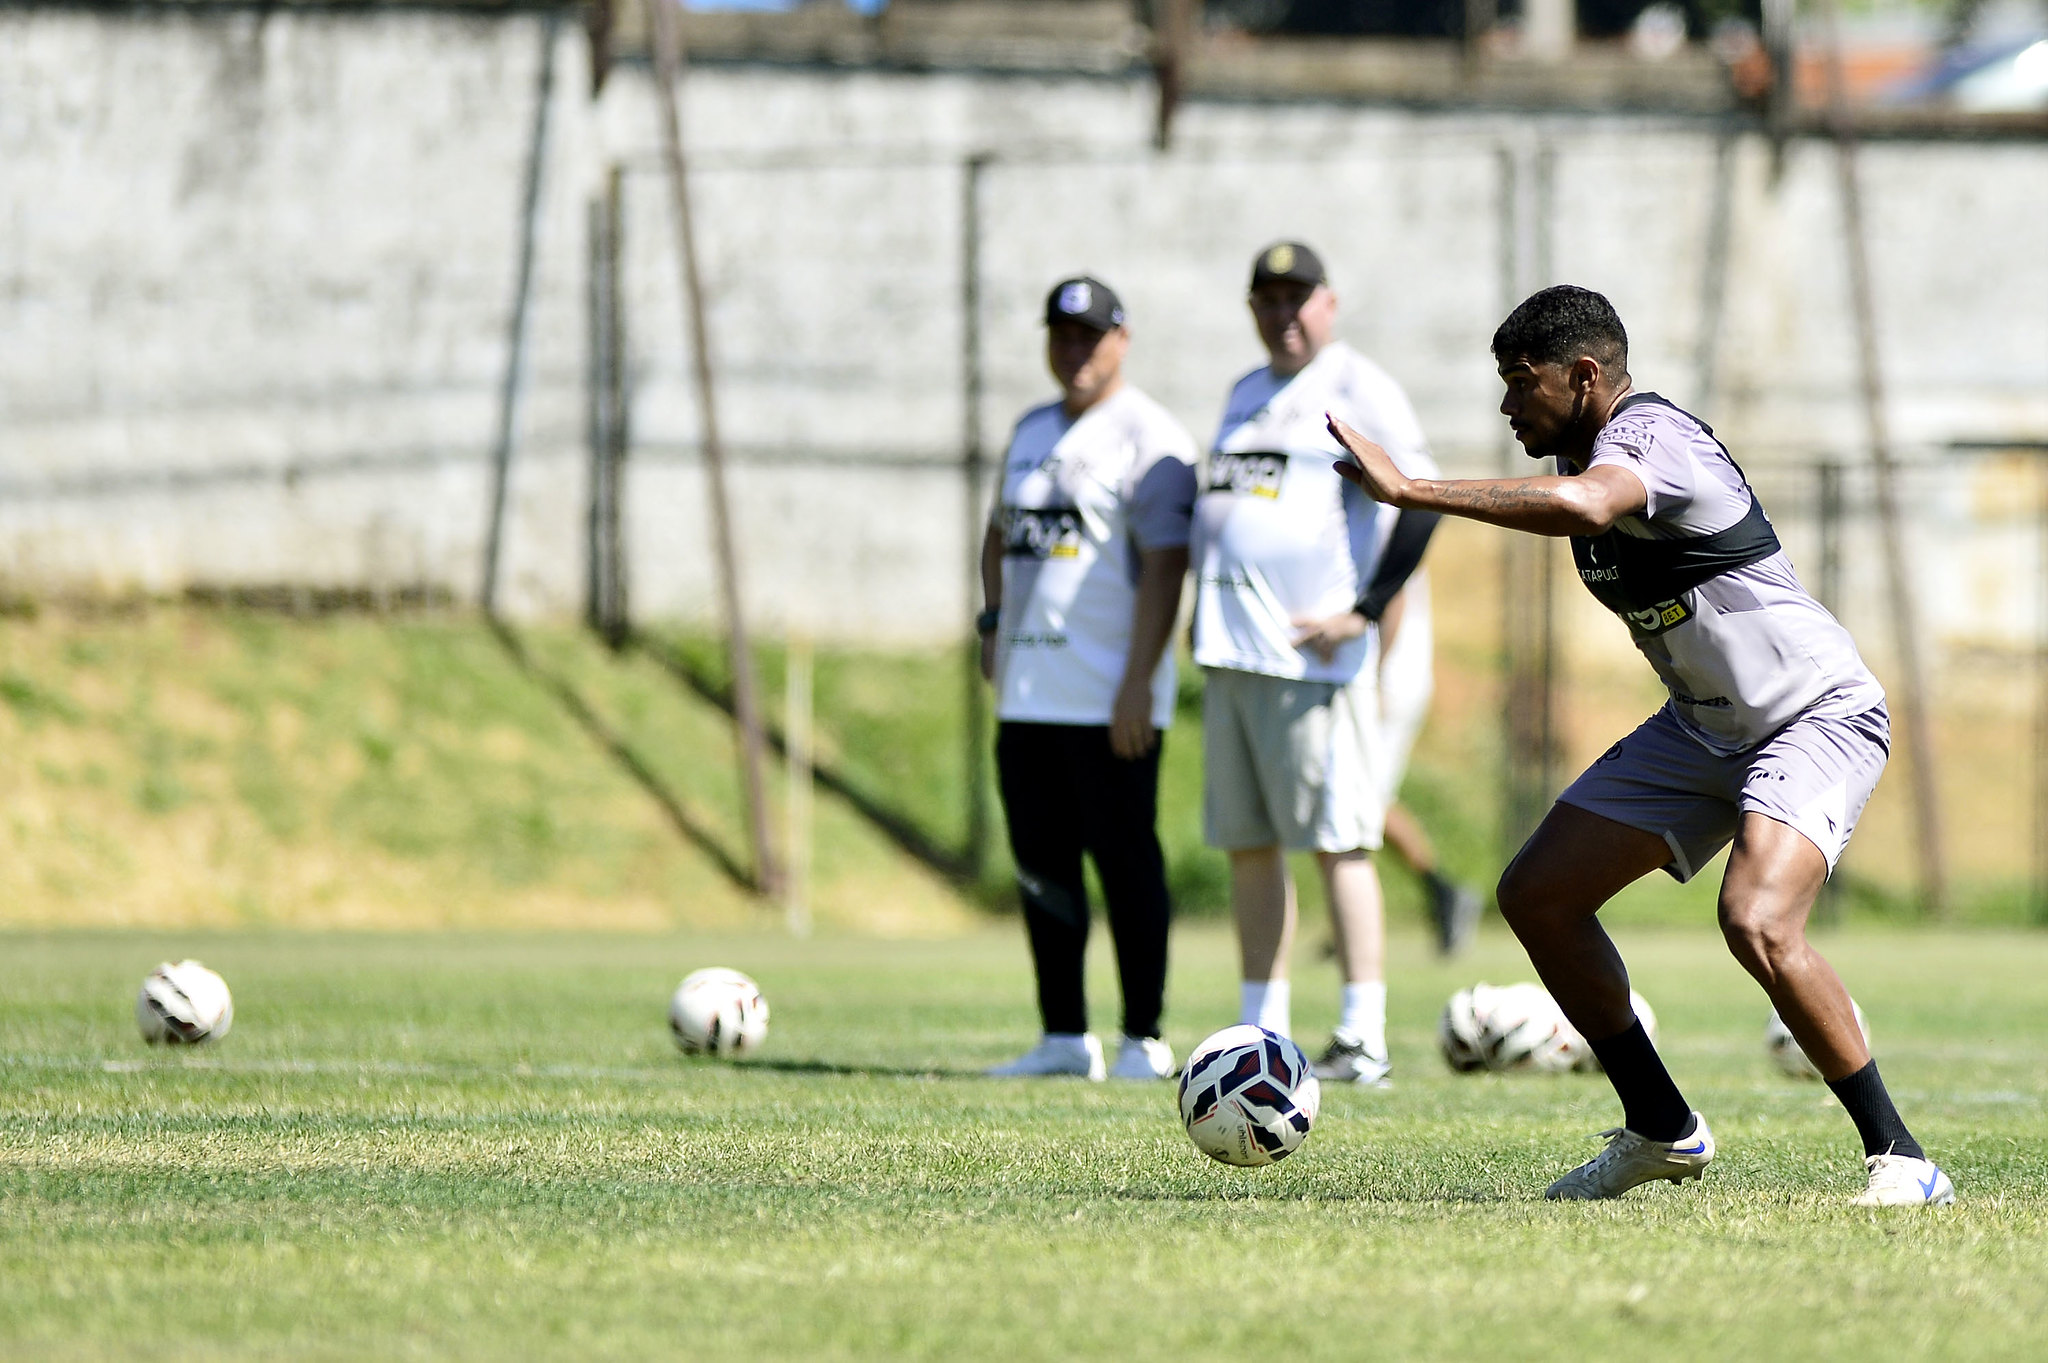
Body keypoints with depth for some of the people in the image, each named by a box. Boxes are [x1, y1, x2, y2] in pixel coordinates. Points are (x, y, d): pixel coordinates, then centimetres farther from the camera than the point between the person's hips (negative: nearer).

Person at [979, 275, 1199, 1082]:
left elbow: (1164, 565, -14)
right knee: (1041, 863, 8)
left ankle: (1144, 1039, -2)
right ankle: (1064, 1039, 14)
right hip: (1028, 696, 8)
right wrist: (994, 622, 12)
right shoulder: (1032, 433, 18)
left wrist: (1137, 681, -20)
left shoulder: (1147, 438, -7)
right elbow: (1001, 533, 29)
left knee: (1124, 859, -6)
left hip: (1108, 702, -8)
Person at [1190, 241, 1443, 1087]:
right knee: (1248, 843, 9)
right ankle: (1262, 1032, 14)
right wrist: (1207, 608, 18)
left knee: (1338, 841, -9)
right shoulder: (1246, 396, 20)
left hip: (1312, 657, -8)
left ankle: (1363, 1037, -10)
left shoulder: (1359, 390, -5)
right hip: (1229, 656, 8)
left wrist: (1364, 610, -16)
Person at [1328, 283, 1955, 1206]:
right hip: (1705, 725, 10)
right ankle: (1662, 1130, 17)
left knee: (1756, 923, -31)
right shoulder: (1584, 455, 5)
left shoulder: (1649, 437, -24)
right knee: (1536, 895, 4)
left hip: (1818, 715, -10)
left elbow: (1582, 506, -47)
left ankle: (1897, 1158, -19)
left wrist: (1408, 490, -46)